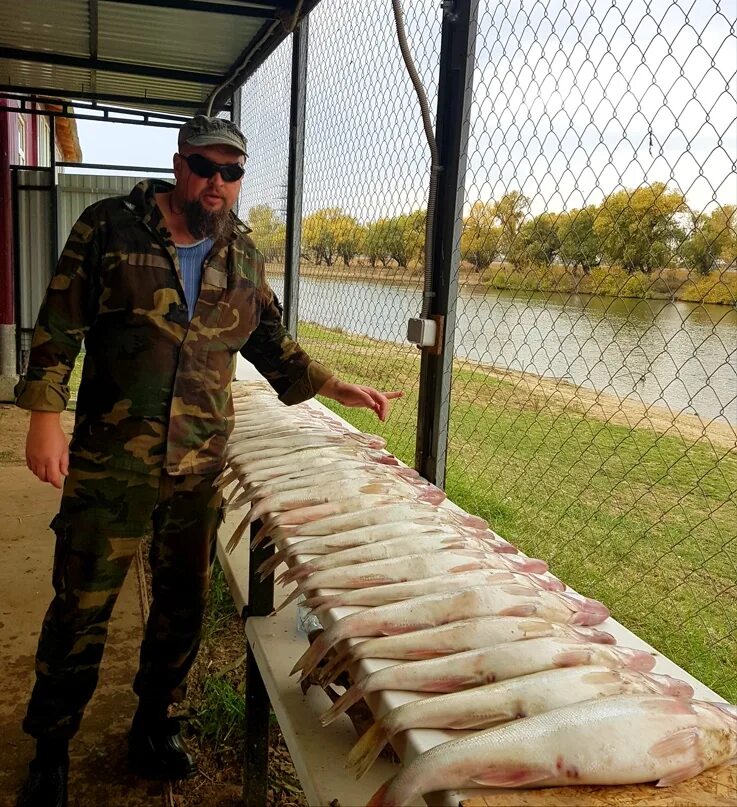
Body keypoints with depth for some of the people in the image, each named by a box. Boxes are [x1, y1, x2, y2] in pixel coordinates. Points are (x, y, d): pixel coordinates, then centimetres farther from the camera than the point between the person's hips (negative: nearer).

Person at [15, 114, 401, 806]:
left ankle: (153, 725, 37)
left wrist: (336, 388, 7)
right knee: (81, 607, 6)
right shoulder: (110, 227, -2)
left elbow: (271, 342, 16)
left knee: (185, 600, 14)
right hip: (111, 460, -3)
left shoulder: (242, 254, 9)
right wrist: (45, 416, -10)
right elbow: (59, 326, -2)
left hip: (200, 463, 4)